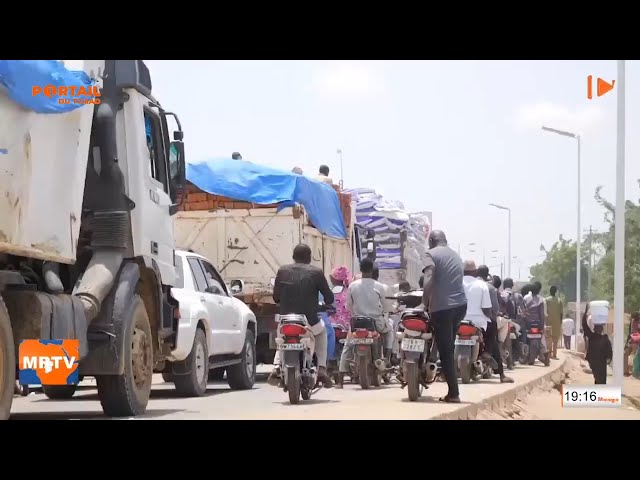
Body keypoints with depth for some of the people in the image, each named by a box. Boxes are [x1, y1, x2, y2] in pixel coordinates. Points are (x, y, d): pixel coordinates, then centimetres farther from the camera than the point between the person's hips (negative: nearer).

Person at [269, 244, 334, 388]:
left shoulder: (282, 271, 3)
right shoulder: (316, 272, -3)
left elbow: (276, 297, 7)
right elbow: (329, 298, 0)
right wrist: (327, 303, 23)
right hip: (309, 322, -2)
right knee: (322, 331, 33)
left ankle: (277, 368, 16)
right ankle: (322, 369, 19)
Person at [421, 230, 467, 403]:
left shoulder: (431, 254, -3)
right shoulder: (456, 255, 19)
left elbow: (428, 280, -18)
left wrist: (425, 302, -7)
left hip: (442, 307, -7)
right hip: (460, 304, 7)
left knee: (445, 351, -2)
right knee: (449, 346, 18)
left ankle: (453, 393, -4)